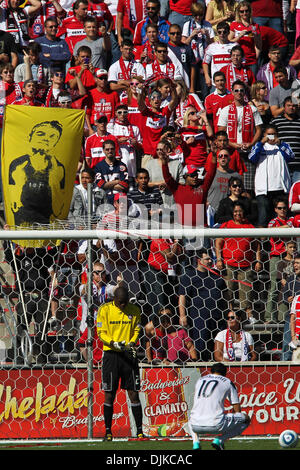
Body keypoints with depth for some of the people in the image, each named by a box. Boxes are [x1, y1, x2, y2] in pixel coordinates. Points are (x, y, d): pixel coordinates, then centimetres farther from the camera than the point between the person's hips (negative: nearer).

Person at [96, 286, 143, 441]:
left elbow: (136, 330, 12)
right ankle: (108, 431, 10)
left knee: (134, 394, -1)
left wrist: (132, 344, -8)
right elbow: (101, 333, -3)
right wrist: (115, 344, -20)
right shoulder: (105, 310, -2)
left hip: (128, 354, 1)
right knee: (109, 395, 1)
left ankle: (139, 430, 4)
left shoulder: (134, 310, 5)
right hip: (111, 354, -1)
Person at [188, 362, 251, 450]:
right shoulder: (227, 382, 12)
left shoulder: (200, 380, 23)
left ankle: (196, 443, 13)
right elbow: (237, 410, 12)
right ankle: (219, 440, -2)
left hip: (196, 426, 5)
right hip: (216, 425, -5)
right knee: (246, 419, 14)